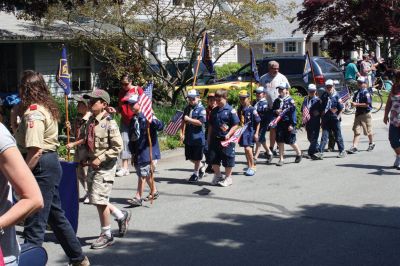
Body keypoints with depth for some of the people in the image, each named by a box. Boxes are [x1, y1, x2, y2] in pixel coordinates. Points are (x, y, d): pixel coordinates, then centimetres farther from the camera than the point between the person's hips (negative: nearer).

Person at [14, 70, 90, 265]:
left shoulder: (33, 113, -17)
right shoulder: (47, 108, 13)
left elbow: (35, 150, -25)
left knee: (34, 222, -5)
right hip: (51, 161, 11)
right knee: (55, 214, 22)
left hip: (41, 166, -11)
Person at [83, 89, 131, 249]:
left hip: (105, 166, -8)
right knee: (96, 199, 13)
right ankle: (122, 216, 34)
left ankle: (106, 235, 10)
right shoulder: (91, 121, 8)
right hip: (92, 164, 8)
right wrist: (87, 158, 9)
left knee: (100, 200, -6)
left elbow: (117, 147, -16)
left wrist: (101, 158, -18)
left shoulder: (109, 123, -15)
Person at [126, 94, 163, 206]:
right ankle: (154, 192, 32)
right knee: (147, 174, 17)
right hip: (137, 151, 8)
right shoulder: (133, 119, 13)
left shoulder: (147, 116, -11)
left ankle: (138, 198, -5)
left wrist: (153, 119, -38)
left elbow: (160, 126, -21)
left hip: (147, 150, -8)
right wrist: (133, 151, 18)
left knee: (143, 174, -7)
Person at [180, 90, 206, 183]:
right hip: (188, 137, 6)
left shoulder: (201, 109, -9)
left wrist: (189, 119, -17)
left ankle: (196, 173, 19)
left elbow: (200, 122, -19)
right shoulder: (187, 108, 10)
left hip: (198, 137, -6)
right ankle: (202, 166, 35)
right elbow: (183, 121, 12)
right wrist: (182, 133, 3)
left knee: (197, 157, 5)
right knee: (189, 157, 13)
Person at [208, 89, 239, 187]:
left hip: (226, 139, -5)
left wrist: (228, 134, -21)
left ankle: (228, 178, 18)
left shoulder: (231, 110, -9)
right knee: (213, 158, 8)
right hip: (215, 138, 6)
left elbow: (235, 125, -10)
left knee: (227, 160, 3)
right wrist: (209, 137, 14)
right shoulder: (214, 111, 9)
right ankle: (217, 176, 24)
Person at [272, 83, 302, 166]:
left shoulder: (290, 100, -8)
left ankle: (299, 153, 28)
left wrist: (292, 124, -16)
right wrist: (276, 111, -7)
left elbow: (293, 113, -11)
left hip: (288, 124, -5)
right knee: (280, 141, 4)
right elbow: (272, 110, 17)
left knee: (291, 141, 2)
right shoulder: (277, 101, 9)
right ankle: (281, 159, 11)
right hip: (280, 124, 5)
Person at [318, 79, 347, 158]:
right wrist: (322, 120, 9)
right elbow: (320, 108, 12)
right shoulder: (323, 96, 6)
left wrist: (338, 117, -7)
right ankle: (320, 152, -4)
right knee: (324, 136, -1)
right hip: (326, 119, 3)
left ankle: (342, 151, 17)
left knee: (338, 136, 6)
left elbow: (341, 108, -2)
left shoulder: (336, 96, -4)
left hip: (335, 119, -3)